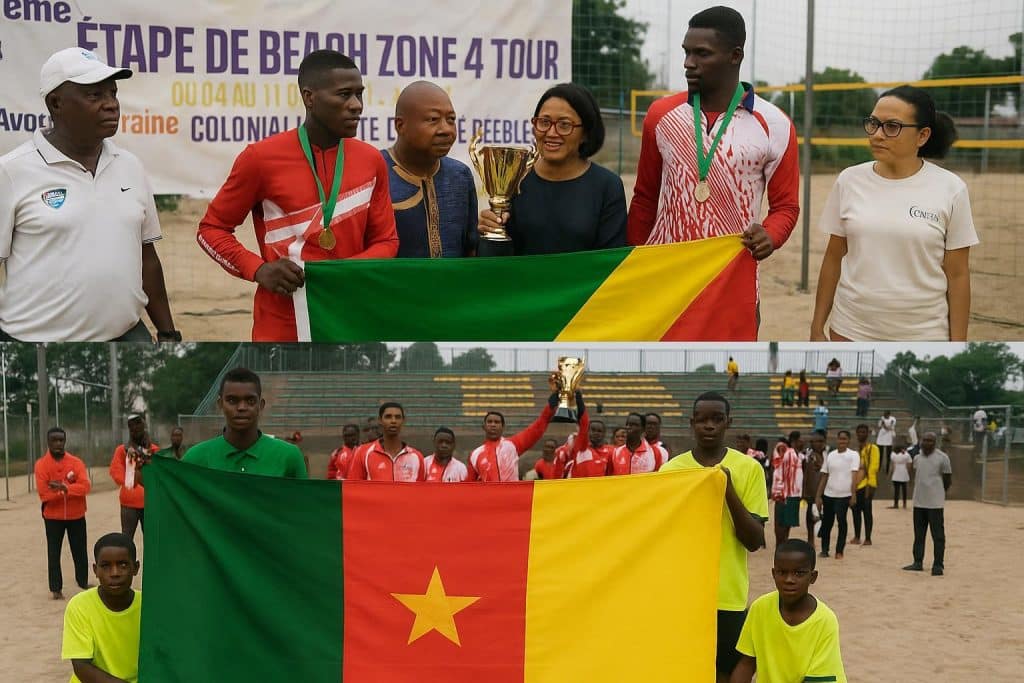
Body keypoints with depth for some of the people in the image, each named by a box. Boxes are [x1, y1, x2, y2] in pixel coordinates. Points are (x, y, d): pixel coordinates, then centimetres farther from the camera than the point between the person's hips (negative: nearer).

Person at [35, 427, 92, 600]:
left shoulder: (76, 462, -4)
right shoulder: (41, 464, -9)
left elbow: (86, 486, -16)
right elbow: (44, 494, -16)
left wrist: (64, 487, -28)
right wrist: (68, 489, -18)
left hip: (76, 515, 2)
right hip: (53, 516, -2)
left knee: (80, 550, 12)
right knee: (54, 553, 1)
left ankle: (83, 581, 29)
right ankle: (56, 588, 6)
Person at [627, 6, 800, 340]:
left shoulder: (773, 125, -3)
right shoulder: (661, 115, 4)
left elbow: (786, 204, 5)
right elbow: (645, 199, 11)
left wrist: (770, 236, -18)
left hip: (733, 285, -2)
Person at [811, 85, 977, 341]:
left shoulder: (950, 189, -5)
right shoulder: (850, 180, 1)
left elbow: (957, 274, -3)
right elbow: (833, 258, 7)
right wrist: (817, 328, 6)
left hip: (923, 337, -2)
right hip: (851, 332, 2)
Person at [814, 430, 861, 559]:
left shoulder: (853, 455, -2)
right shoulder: (830, 455, 10)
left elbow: (855, 475, -11)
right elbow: (824, 477, 12)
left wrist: (853, 494, -20)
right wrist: (818, 496, 7)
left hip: (844, 495, -4)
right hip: (828, 495, 4)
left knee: (842, 522, -5)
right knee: (826, 523, 9)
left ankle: (839, 551, 5)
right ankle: (824, 550, 21)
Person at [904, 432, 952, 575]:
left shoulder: (942, 458, -7)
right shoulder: (916, 457, 10)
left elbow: (948, 480, 0)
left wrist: (939, 492, 8)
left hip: (935, 503, -6)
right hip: (918, 502, 6)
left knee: (938, 535, -3)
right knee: (918, 534, 11)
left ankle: (938, 565, 2)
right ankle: (918, 562, 19)